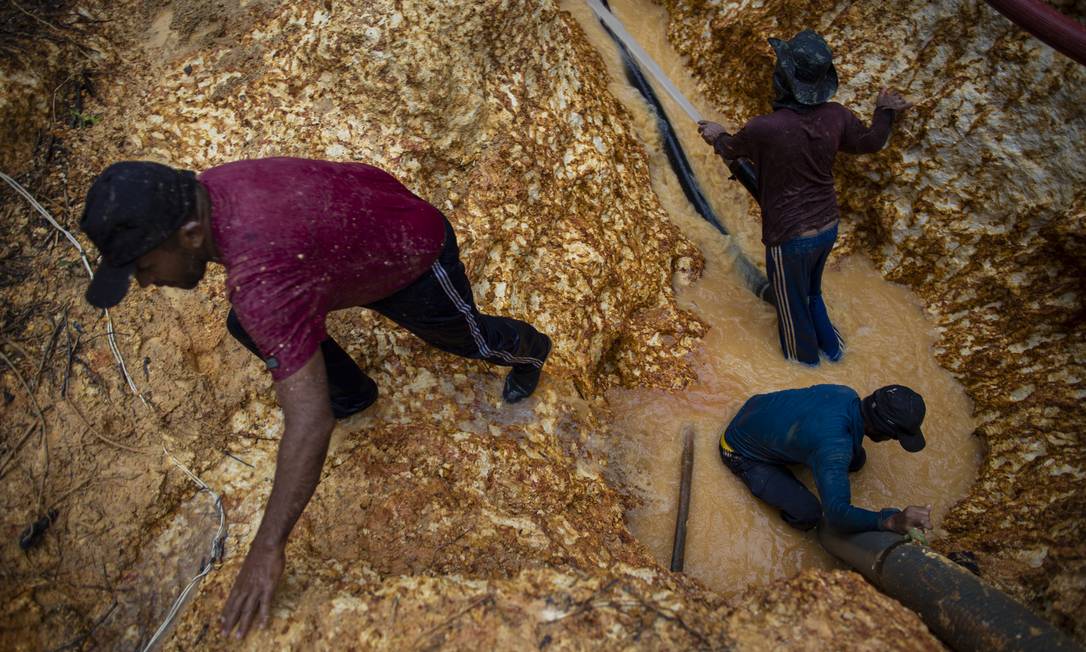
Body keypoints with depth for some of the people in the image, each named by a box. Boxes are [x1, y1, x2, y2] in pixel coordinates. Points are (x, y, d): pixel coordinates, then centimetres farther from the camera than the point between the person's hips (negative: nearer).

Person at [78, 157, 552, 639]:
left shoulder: (261, 275, -43)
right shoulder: (203, 192, -17)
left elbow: (311, 422, -43)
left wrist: (267, 549, -34)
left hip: (415, 259, -7)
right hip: (361, 227, 7)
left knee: (467, 338, 22)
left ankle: (529, 349, 56)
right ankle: (353, 393, 27)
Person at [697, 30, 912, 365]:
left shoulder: (763, 129, -28)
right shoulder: (836, 116, -12)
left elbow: (732, 149, -4)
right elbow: (869, 141, 9)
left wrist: (717, 135, 19)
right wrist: (885, 112, 30)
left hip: (790, 237, -6)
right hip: (828, 227, 6)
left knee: (793, 306, 20)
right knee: (812, 292, 32)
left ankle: (804, 358, 43)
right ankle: (831, 346, 51)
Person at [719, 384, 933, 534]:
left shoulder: (847, 394, -17)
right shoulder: (835, 447, -40)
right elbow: (837, 514, -44)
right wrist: (891, 521, -56)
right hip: (743, 453, -7)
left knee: (856, 459, 5)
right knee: (808, 515, -18)